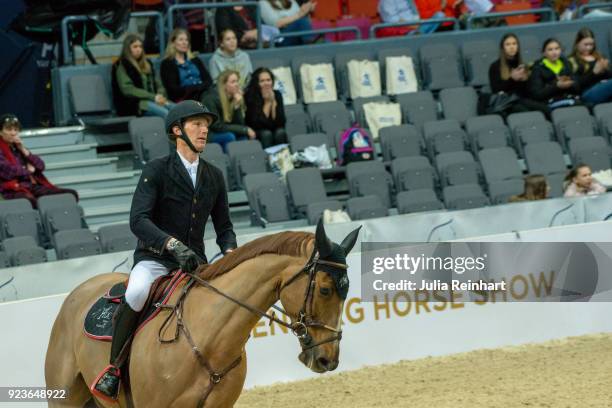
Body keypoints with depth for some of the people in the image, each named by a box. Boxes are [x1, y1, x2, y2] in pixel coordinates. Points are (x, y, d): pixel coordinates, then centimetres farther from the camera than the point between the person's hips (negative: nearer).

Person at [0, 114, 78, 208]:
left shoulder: (18, 147, 21)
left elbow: (41, 166, 14)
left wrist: (24, 150, 3)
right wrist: (29, 170, 2)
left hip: (34, 186, 7)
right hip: (14, 191, -7)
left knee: (71, 194, -10)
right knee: (31, 202, -43)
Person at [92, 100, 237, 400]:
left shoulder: (214, 176, 12)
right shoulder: (157, 170, -5)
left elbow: (223, 226, 17)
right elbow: (138, 220, -17)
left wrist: (230, 251, -6)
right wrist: (173, 244, -32)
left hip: (194, 261, 5)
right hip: (153, 259, -5)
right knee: (138, 292, -36)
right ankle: (113, 368, -19)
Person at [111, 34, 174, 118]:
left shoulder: (146, 64, 26)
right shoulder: (122, 66, 2)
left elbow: (157, 84, 22)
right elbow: (128, 90, -10)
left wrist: (160, 95, -3)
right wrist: (153, 97, -17)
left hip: (153, 101, 7)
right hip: (134, 103, -7)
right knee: (166, 113, -35)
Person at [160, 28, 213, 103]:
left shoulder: (195, 60, 26)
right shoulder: (167, 64, 9)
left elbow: (208, 80, 13)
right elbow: (173, 89, -4)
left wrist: (201, 87, -11)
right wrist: (199, 87, -9)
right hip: (183, 98, -6)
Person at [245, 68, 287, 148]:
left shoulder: (277, 95, -5)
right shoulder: (250, 96, -14)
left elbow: (281, 122, -13)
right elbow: (257, 124, -21)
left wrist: (273, 102, -22)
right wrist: (267, 103, -23)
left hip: (274, 129, 3)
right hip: (256, 134, -3)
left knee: (280, 132, -27)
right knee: (266, 134, -31)